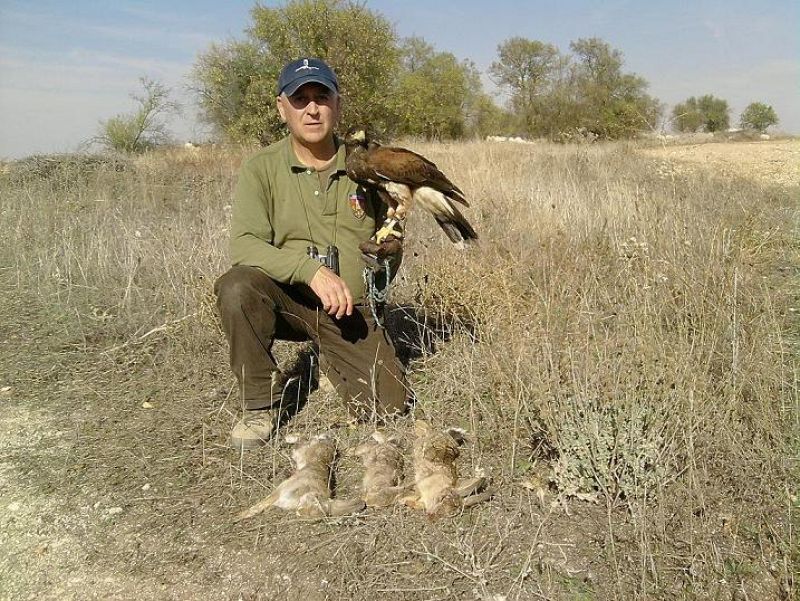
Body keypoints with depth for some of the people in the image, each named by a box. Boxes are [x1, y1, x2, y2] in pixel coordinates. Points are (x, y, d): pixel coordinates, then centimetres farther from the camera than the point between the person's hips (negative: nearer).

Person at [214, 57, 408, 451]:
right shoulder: (260, 170, -5)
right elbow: (244, 246, -20)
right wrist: (310, 268, -33)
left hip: (351, 311, 2)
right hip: (286, 301, -1)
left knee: (388, 406, -11)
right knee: (236, 286, -33)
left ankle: (331, 360, 23)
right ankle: (261, 403, -10)